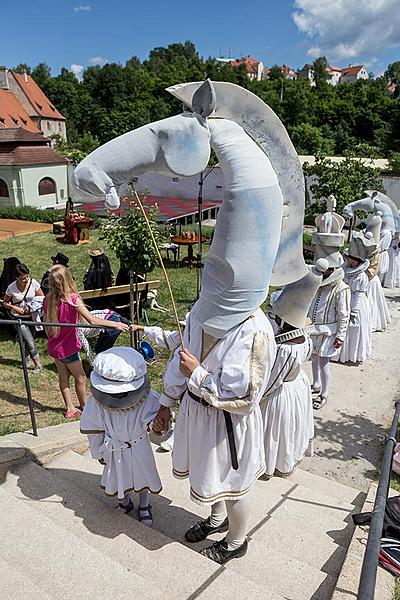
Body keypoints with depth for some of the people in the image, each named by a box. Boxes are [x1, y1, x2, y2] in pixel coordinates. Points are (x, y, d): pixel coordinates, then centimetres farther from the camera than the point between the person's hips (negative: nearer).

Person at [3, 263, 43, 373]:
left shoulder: (33, 283, -13)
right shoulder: (11, 288, -15)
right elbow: (5, 303, 0)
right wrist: (14, 308, -18)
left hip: (31, 316, 2)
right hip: (18, 318, -2)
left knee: (26, 341, 15)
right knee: (30, 342, -10)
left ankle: (26, 358, 41)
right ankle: (38, 364, 1)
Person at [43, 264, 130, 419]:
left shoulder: (48, 300, -6)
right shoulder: (72, 299, -24)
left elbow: (47, 326, 4)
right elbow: (92, 320, -29)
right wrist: (116, 324, -24)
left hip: (54, 346, 6)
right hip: (68, 348, -6)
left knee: (63, 377, 18)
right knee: (80, 378, 14)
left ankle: (70, 409, 28)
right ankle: (84, 407, 30)